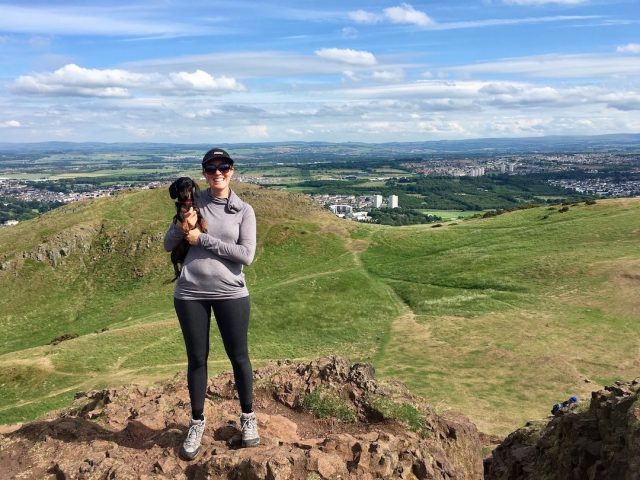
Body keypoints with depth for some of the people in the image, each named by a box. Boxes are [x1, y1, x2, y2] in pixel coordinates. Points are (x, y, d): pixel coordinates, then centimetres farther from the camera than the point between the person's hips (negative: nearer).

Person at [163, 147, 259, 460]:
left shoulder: (244, 210, 0)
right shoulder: (192, 203, 4)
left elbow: (246, 255, -12)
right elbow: (168, 245, 7)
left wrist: (202, 239, -12)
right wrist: (183, 226, -14)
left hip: (231, 293, -1)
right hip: (190, 293, 1)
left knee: (238, 356, 10)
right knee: (197, 359, 12)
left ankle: (248, 416, 31)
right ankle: (197, 422, 29)